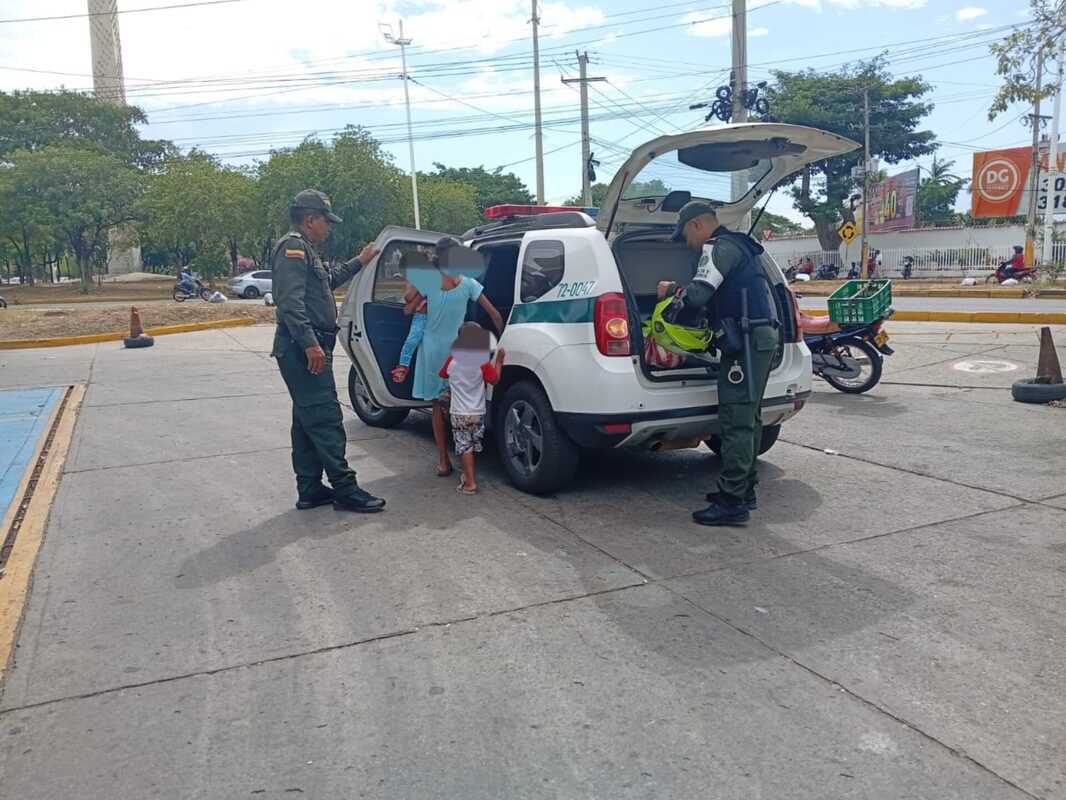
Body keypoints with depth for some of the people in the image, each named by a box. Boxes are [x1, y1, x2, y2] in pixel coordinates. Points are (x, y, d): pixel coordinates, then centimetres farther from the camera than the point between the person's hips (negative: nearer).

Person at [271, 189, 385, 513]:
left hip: (305, 351, 11)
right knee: (326, 419, -10)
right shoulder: (293, 248, -10)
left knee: (307, 420, 11)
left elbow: (329, 280, 41)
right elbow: (290, 302, -22)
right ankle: (345, 489, -7)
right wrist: (310, 344, -28)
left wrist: (359, 262, 43)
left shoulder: (303, 250, 23)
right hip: (304, 350, -11)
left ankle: (310, 490, 17)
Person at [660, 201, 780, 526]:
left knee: (736, 421, -10)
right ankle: (744, 489, 24)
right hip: (761, 337, 11)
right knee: (747, 418, 15)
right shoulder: (738, 246, 23)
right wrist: (677, 292, 22)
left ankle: (733, 503, -9)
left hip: (746, 342, -11)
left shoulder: (719, 247, -9)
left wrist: (668, 315, -5)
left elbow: (698, 292, -22)